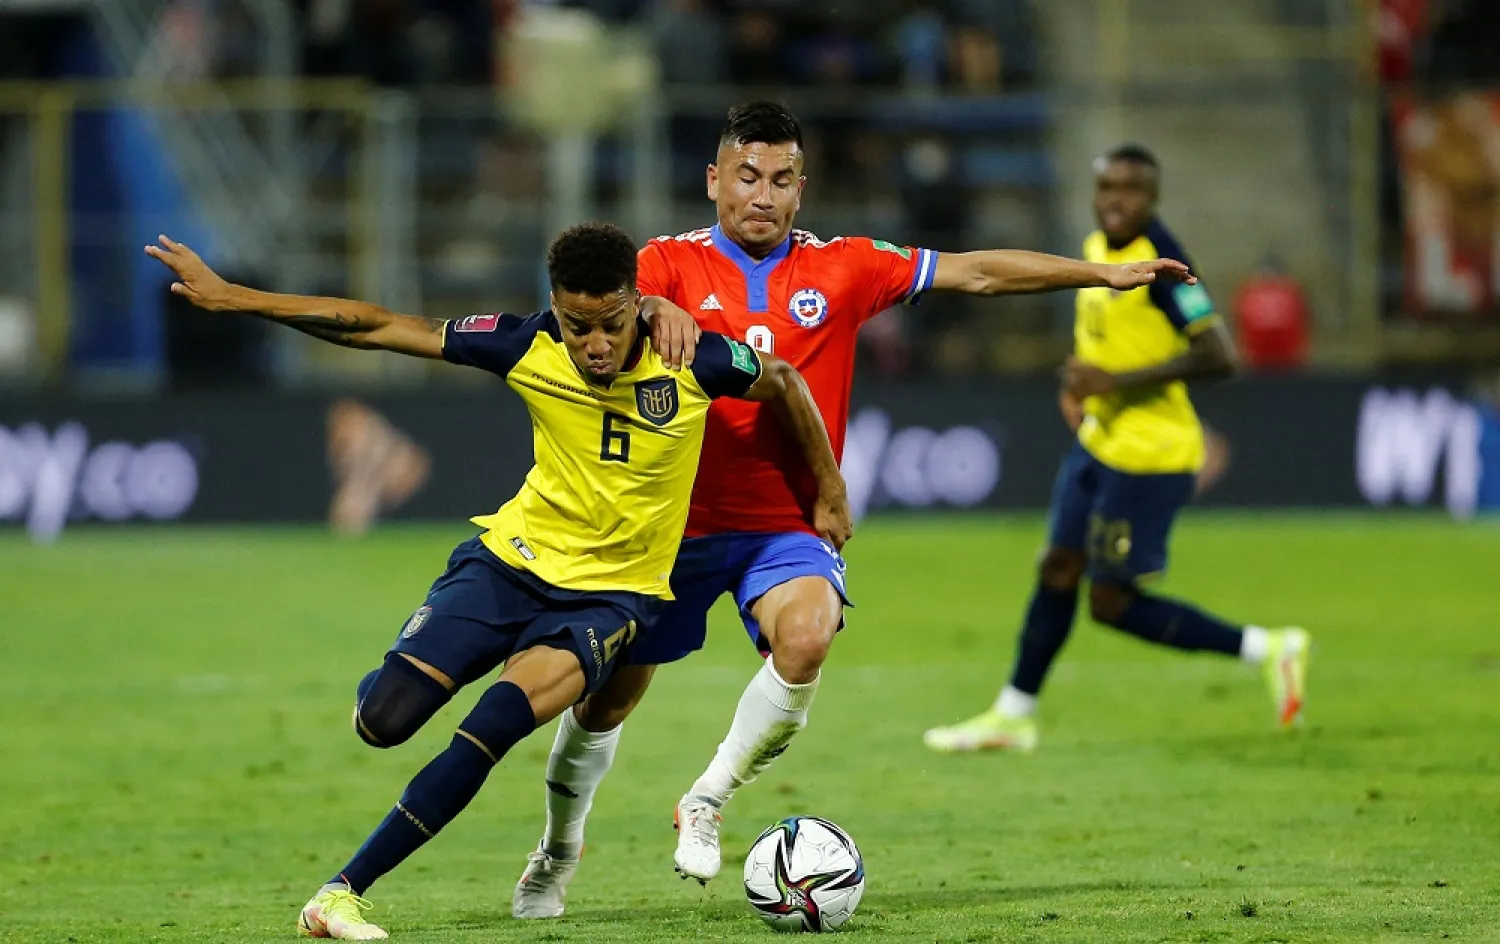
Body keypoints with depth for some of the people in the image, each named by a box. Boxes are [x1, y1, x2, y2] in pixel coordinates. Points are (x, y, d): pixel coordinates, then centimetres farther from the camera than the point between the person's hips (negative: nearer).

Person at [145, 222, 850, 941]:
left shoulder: (693, 363, -17)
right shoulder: (529, 349, -13)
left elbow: (783, 381, 5)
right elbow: (377, 329, -9)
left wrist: (830, 495, 14)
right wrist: (230, 297, -11)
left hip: (610, 592, -2)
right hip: (513, 559, 2)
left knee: (494, 726, -27)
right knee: (382, 721, -16)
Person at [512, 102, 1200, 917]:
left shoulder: (843, 269, 2)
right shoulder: (672, 263, -4)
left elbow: (976, 272, 5)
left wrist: (1102, 272, 4)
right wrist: (653, 312, -45)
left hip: (787, 526, 0)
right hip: (676, 521, 0)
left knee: (806, 637, -31)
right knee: (606, 698, 9)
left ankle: (707, 803, -10)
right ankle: (559, 851, 38)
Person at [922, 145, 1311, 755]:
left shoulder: (1160, 262, -20)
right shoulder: (1096, 248, 6)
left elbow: (1218, 357, -27)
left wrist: (1115, 381, -26)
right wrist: (1079, 381, 8)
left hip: (1148, 458, -8)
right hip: (1100, 443, 8)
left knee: (1112, 603, -4)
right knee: (1059, 570, 14)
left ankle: (1268, 649, 3)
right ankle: (1013, 715, 26)